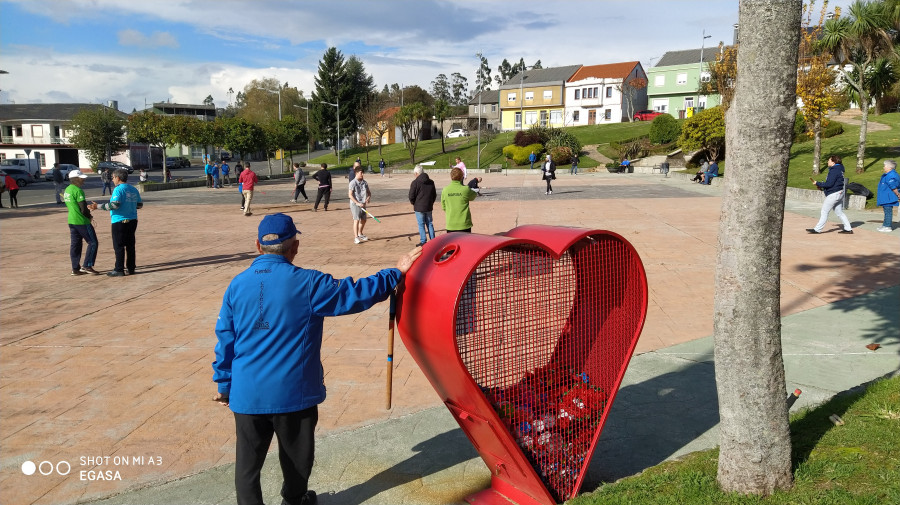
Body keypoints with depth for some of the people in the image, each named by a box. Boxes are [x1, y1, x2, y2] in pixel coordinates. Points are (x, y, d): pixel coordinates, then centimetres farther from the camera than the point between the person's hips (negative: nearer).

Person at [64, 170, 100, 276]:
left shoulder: (67, 190, 12)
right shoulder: (78, 191, -16)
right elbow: (83, 208, -19)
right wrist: (89, 216, 0)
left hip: (71, 221, 9)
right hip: (82, 222, -9)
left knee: (75, 245, 11)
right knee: (93, 243, -1)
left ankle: (75, 268, 14)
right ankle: (87, 265, -3)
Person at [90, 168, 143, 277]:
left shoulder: (118, 189, -13)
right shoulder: (134, 190, 10)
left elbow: (114, 205, -22)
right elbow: (140, 205, 14)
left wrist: (98, 206, -16)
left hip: (119, 222, -7)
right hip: (132, 221, 7)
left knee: (119, 246, -1)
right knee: (130, 245, 12)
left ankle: (119, 270, 1)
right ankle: (131, 267, 16)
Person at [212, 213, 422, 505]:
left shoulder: (237, 285, -2)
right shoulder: (308, 284, -13)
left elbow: (225, 340, 4)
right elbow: (355, 294, -7)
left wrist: (224, 385, 15)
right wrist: (395, 273, 5)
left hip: (247, 394, 2)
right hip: (293, 392, -2)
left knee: (248, 460, 13)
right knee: (296, 455, 21)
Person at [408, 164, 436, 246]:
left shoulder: (415, 182, -12)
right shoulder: (431, 182, 7)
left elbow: (411, 196, -12)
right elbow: (434, 194, 15)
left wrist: (413, 203, 5)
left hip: (419, 207, -5)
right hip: (429, 207, 5)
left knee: (421, 225, 2)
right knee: (429, 223, 13)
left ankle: (423, 242, 4)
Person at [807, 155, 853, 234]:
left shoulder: (834, 171, -17)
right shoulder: (839, 170, 14)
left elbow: (829, 184, -22)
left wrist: (818, 184, -12)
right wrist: (822, 186, 10)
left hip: (833, 194, -10)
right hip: (839, 193, 10)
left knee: (824, 211, -4)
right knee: (839, 212, 15)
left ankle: (817, 229, -1)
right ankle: (848, 228, 17)